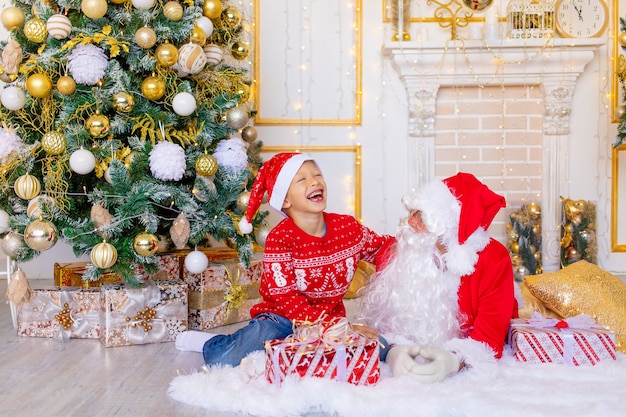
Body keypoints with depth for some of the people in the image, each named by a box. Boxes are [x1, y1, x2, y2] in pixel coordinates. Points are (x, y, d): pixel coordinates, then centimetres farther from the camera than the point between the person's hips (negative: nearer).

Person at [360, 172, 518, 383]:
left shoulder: (493, 261, -17)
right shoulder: (394, 254, -11)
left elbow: (490, 339, -19)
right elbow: (382, 319, -10)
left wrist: (454, 361, -41)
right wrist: (392, 350, -33)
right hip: (411, 356, 1)